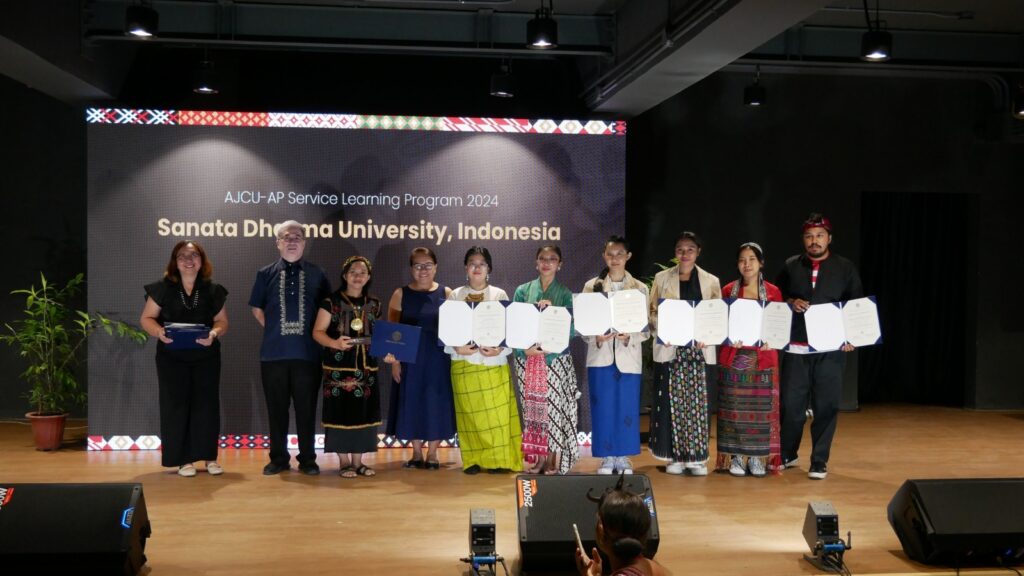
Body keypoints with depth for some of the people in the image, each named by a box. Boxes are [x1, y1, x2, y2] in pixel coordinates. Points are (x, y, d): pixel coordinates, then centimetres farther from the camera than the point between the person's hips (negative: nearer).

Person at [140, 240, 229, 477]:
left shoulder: (213, 290, 5)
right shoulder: (163, 288, -1)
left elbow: (222, 321, 5)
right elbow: (146, 318, 0)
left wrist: (214, 333, -17)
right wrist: (159, 332, -21)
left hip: (206, 357, 2)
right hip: (172, 358, -2)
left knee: (206, 404, 3)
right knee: (176, 405, -1)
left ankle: (209, 457, 13)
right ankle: (183, 459, 7)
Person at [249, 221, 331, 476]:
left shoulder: (316, 274, 4)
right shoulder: (266, 274, 5)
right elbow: (257, 309, 13)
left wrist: (316, 333, 4)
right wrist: (274, 331, 7)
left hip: (307, 353, -1)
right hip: (274, 353, 1)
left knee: (306, 408, 5)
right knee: (277, 408, 8)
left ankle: (307, 459, 15)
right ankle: (278, 459, 19)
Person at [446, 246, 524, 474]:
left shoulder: (499, 295, 8)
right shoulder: (456, 296, 9)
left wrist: (500, 349, -12)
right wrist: (457, 347, -11)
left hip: (494, 362, 0)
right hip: (464, 363, 0)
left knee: (497, 411, -5)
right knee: (469, 412, 0)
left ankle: (498, 459, 2)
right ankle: (473, 460, 7)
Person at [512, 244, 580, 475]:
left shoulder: (565, 294, 6)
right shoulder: (523, 291, 9)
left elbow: (570, 328, -2)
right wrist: (525, 348, -12)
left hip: (555, 359, -1)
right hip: (528, 359, 1)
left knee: (554, 407, -4)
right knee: (532, 407, 1)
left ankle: (554, 460, 2)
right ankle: (536, 459, 8)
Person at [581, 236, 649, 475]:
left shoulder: (640, 288, 5)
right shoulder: (591, 286, 5)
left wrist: (629, 337, -17)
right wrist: (596, 338, -16)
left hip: (628, 356, 0)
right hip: (600, 355, 0)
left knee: (627, 407, 3)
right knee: (603, 408, 2)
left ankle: (623, 458, 15)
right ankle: (607, 458, 14)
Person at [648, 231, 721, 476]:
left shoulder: (711, 281, 9)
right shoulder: (662, 278, 8)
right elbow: (652, 312, 7)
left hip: (699, 349, 0)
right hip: (670, 348, 0)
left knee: (697, 402, 0)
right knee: (672, 402, 0)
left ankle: (696, 457, 8)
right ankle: (675, 456, 9)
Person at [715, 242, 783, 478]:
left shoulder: (773, 292, 5)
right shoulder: (728, 290, 4)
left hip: (763, 358, 0)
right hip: (734, 358, 0)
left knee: (761, 407, 1)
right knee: (734, 407, 1)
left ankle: (758, 458, 11)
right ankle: (735, 457, 10)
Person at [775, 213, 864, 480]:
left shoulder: (846, 268, 6)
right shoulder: (791, 266, 9)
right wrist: (791, 302, -9)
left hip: (831, 348, -1)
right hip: (796, 347, 1)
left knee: (826, 406, 1)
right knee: (791, 403, 5)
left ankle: (819, 461, 10)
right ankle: (787, 454, 23)